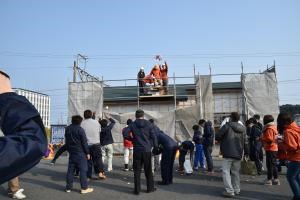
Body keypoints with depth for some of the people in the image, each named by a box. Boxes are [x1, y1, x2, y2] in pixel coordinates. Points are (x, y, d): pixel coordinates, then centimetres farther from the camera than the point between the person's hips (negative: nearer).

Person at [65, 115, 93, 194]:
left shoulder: (67, 129, 9)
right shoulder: (80, 130, -14)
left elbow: (67, 141, 17)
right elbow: (84, 143, -13)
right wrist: (87, 153, -6)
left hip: (71, 152, 7)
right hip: (80, 153, -7)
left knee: (70, 169, 12)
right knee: (83, 170, -3)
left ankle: (68, 187, 18)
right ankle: (84, 188, 0)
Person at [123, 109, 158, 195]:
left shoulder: (132, 124, 0)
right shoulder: (148, 124, 0)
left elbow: (125, 133, -11)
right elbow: (153, 136, -2)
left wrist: (132, 138, 5)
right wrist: (155, 146, 9)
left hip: (137, 150, 0)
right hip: (147, 150, 1)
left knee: (137, 170, 7)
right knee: (148, 170, 12)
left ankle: (137, 189, 9)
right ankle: (150, 187, 21)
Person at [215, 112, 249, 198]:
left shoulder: (227, 126, -10)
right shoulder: (242, 128, 8)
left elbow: (217, 136, -10)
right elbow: (245, 142, 12)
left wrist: (222, 139, 11)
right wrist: (246, 152, 21)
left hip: (228, 153, -6)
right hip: (238, 154, 7)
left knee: (226, 171, -2)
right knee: (235, 172, 18)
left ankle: (229, 191, -7)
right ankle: (236, 190, 26)